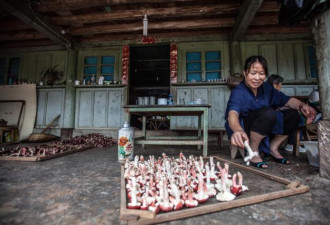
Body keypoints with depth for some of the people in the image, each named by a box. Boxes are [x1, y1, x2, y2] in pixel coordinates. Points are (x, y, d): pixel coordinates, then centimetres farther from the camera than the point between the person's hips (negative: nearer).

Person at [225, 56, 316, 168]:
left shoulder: (266, 88, 0)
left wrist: (302, 105, -18)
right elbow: (232, 114, -40)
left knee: (293, 115, -1)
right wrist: (238, 130, -63)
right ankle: (253, 151, -17)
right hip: (242, 127, -7)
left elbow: (286, 100, 6)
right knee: (268, 112, -31)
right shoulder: (238, 92, -22)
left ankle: (273, 147, 8)